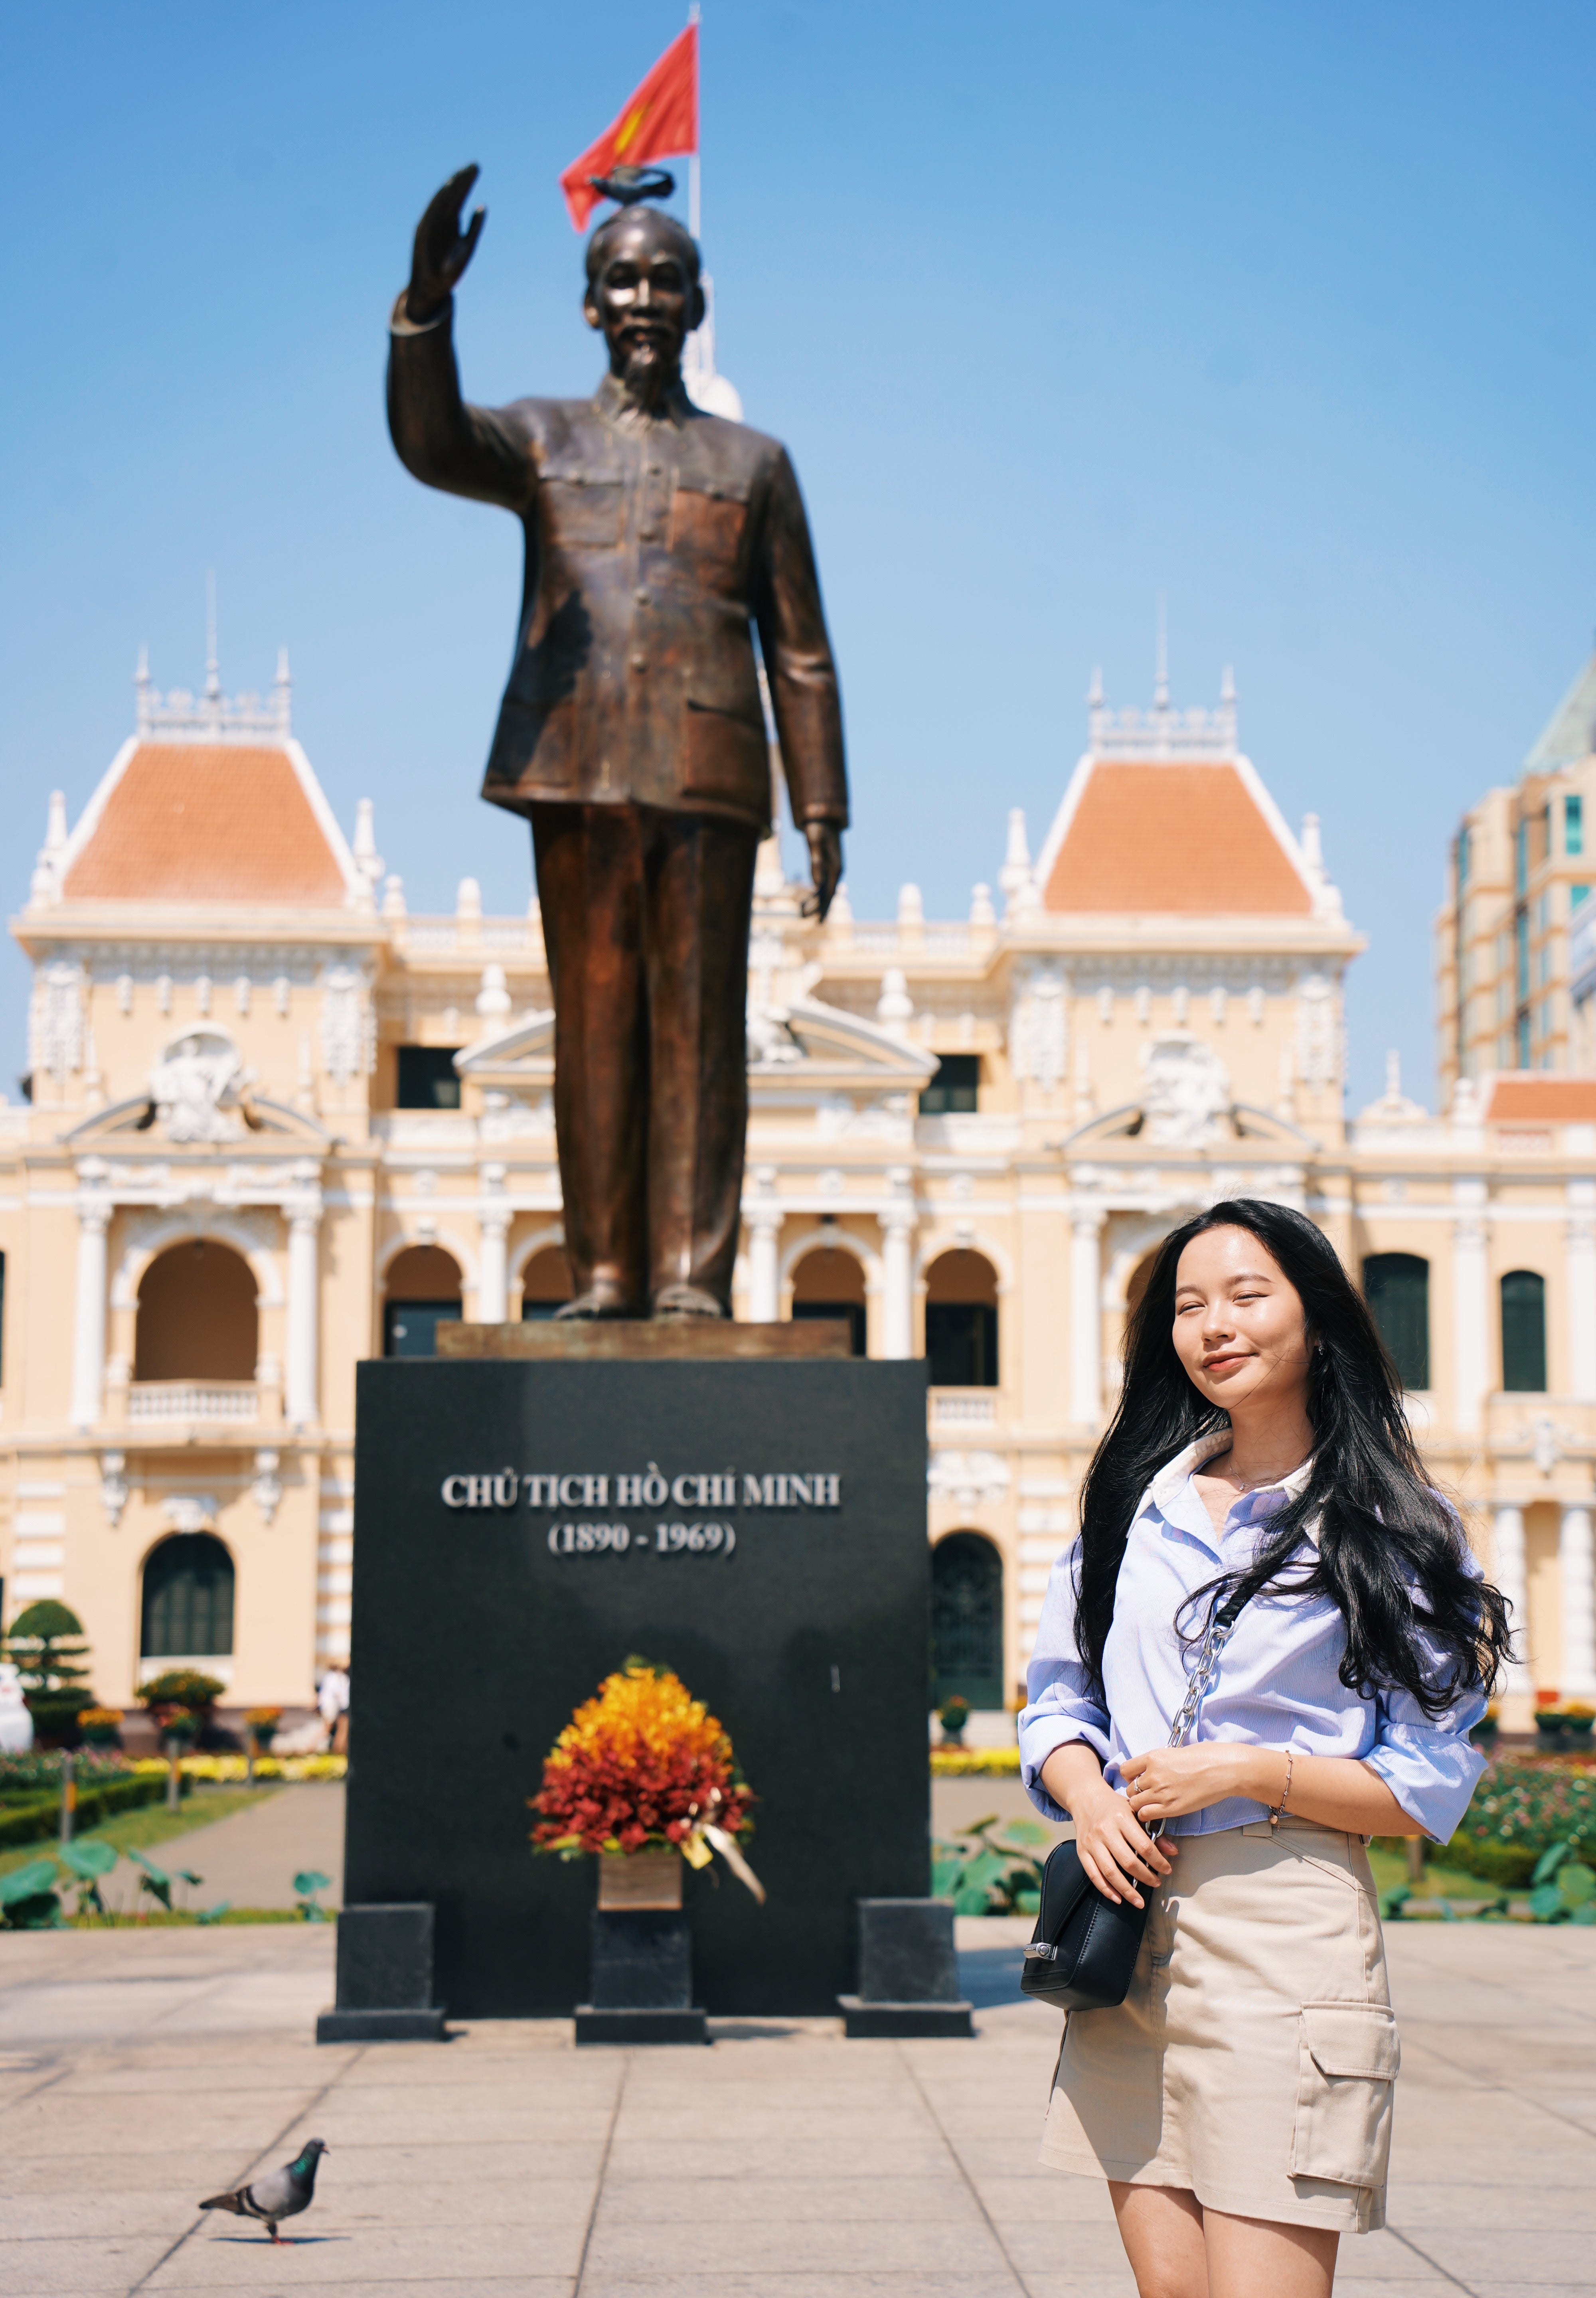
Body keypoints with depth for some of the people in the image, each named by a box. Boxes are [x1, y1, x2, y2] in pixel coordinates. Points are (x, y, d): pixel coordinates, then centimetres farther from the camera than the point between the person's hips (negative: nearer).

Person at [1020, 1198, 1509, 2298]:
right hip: (1130, 1920, 4)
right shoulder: (1137, 1497, 14)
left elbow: (1432, 1785, -2)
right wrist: (1092, 1799, -4)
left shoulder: (1392, 1531, 1)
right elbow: (1059, 1694, 17)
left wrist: (1246, 1770, -13)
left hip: (1288, 1928, -4)